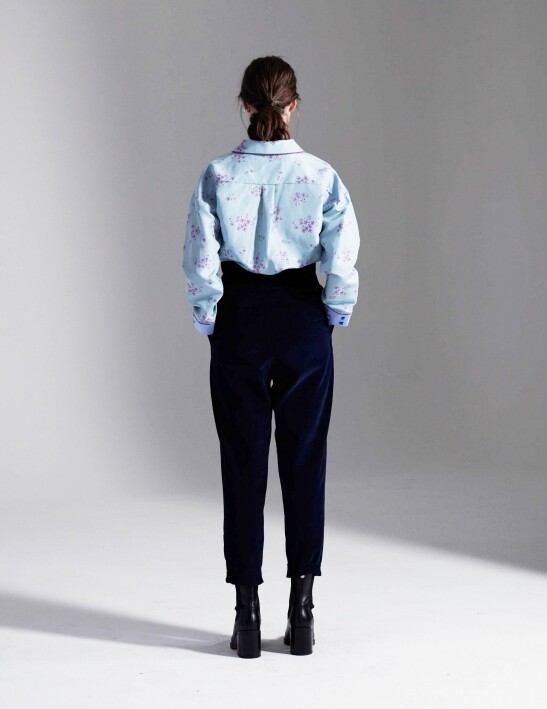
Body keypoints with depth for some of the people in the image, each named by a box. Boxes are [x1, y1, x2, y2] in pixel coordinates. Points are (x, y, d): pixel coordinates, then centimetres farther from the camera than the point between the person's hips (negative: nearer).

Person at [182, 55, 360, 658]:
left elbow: (199, 263, -8)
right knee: (304, 461, 8)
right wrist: (334, 317, 6)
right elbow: (343, 265, -10)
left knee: (242, 463, 6)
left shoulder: (218, 175, -8)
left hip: (240, 321, 0)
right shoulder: (320, 177, -8)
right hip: (302, 319, 0)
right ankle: (302, 608, 10)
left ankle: (247, 613, 9)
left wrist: (210, 325, 4)